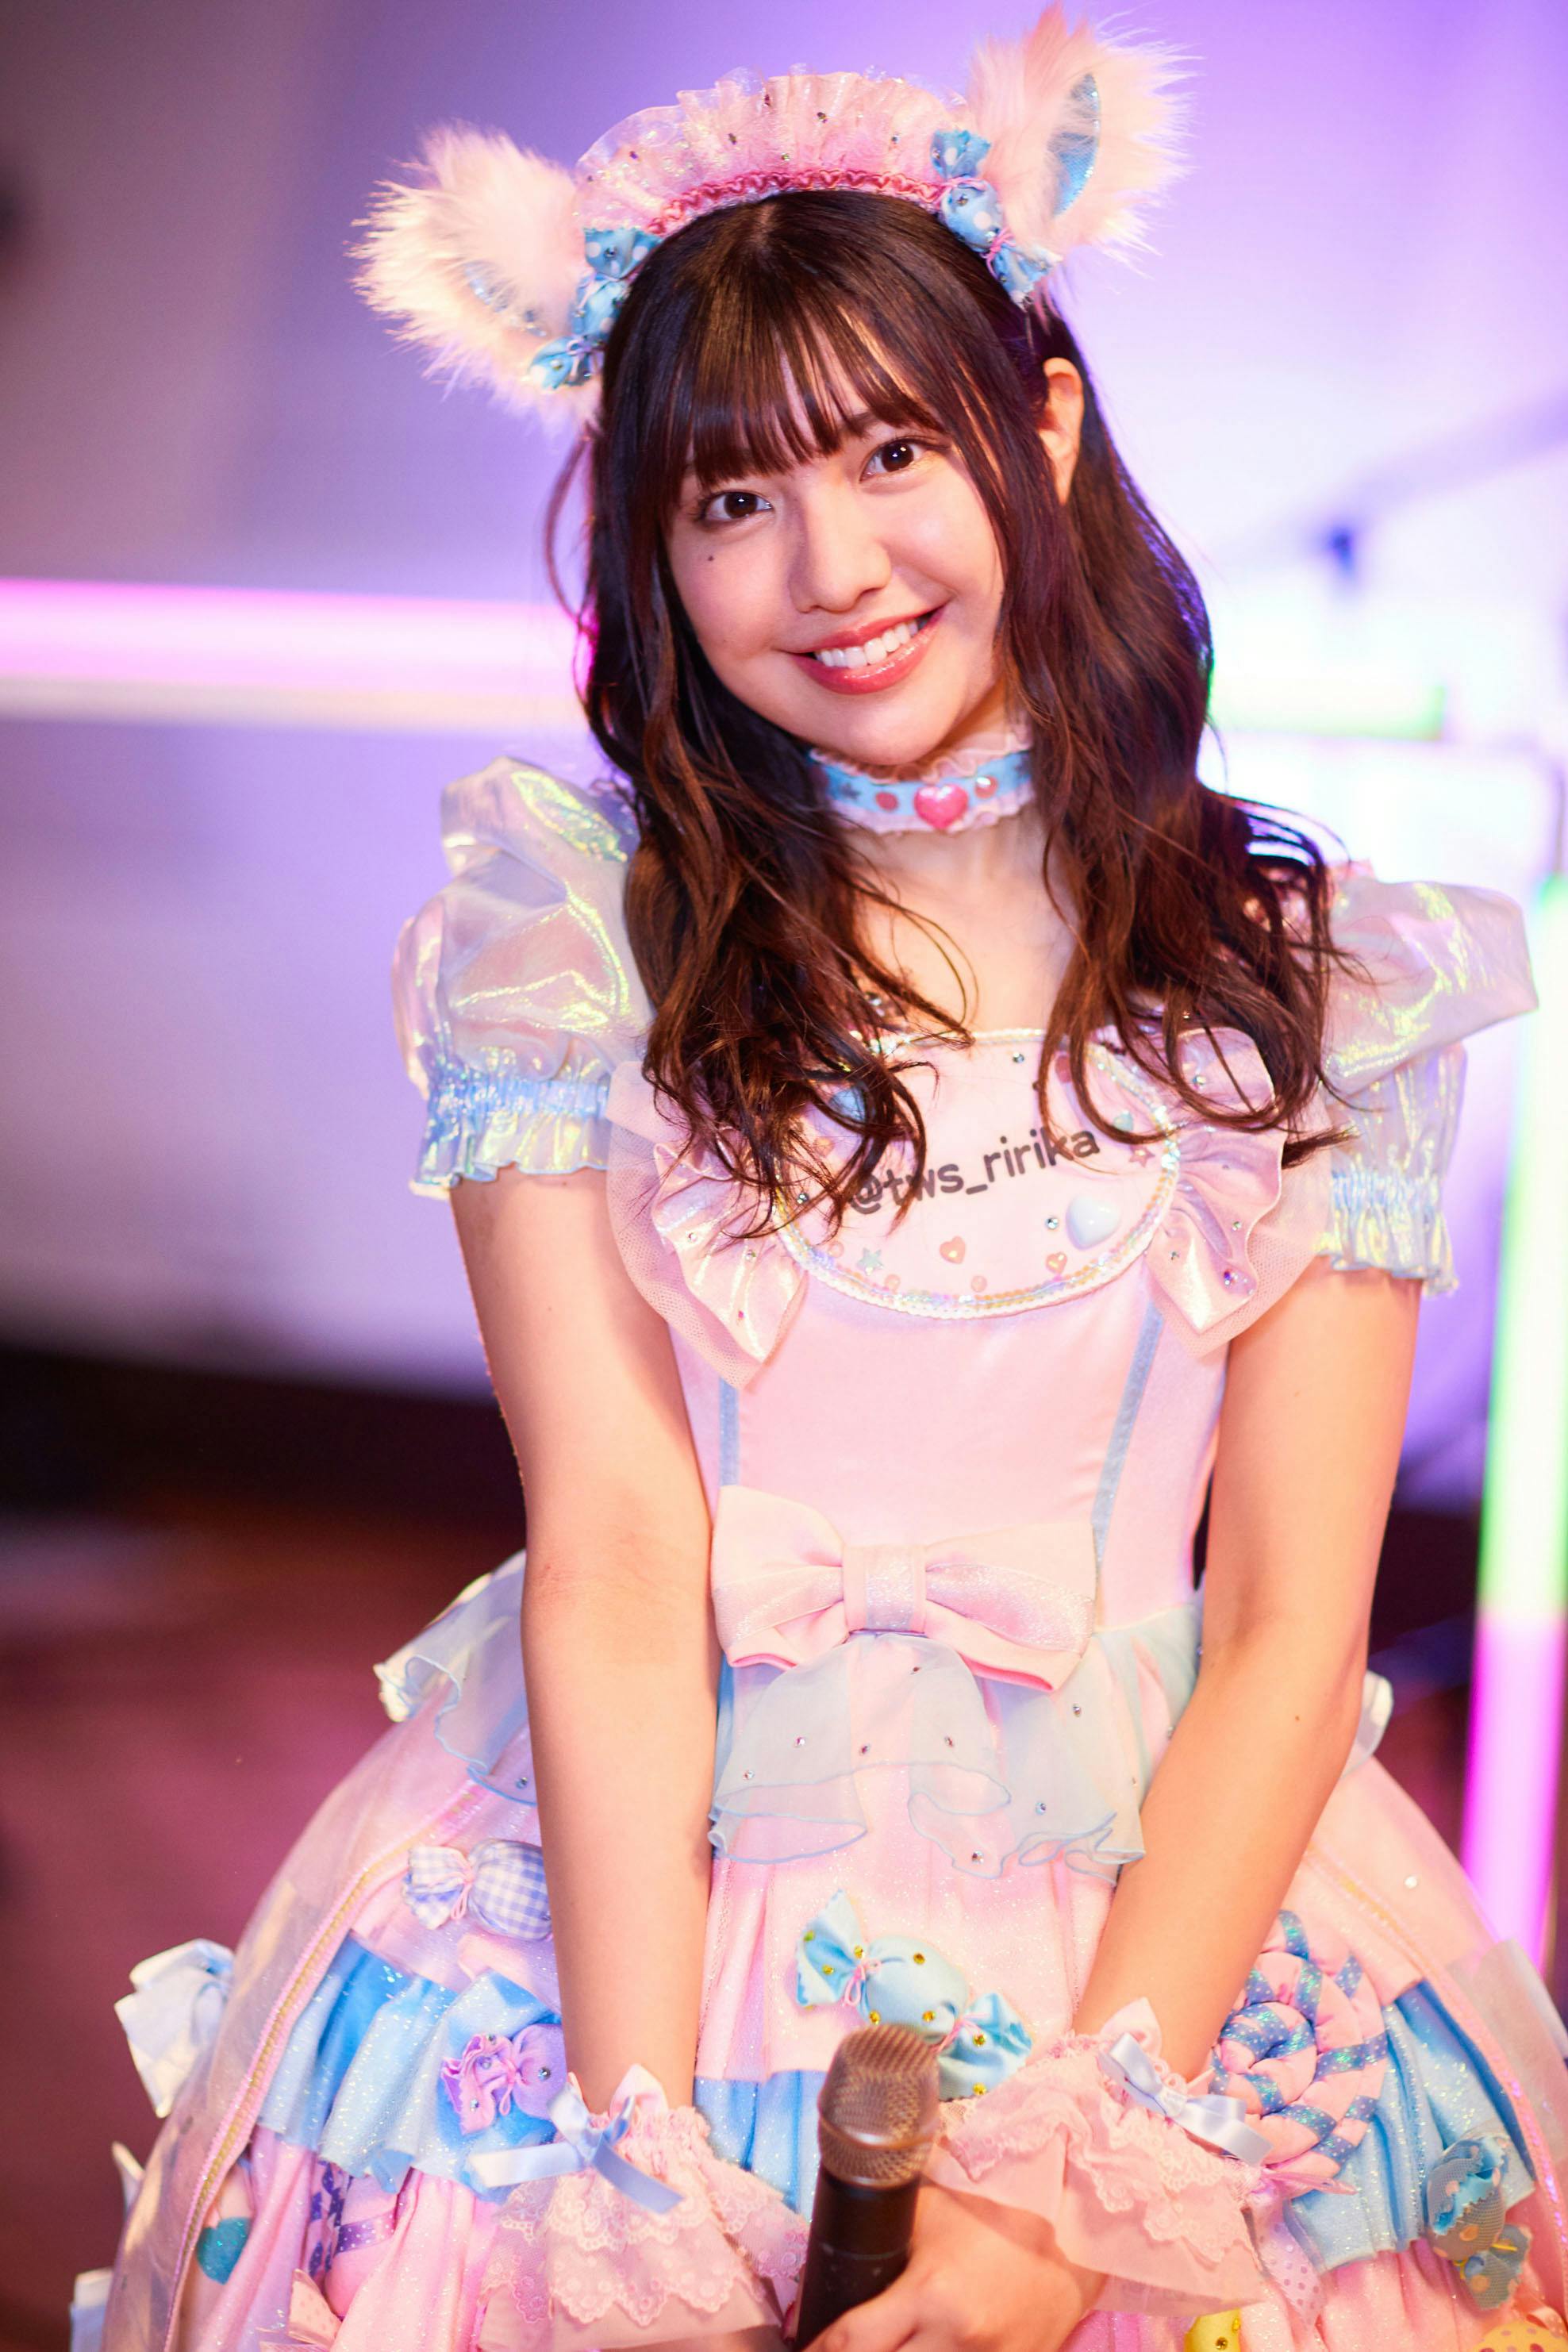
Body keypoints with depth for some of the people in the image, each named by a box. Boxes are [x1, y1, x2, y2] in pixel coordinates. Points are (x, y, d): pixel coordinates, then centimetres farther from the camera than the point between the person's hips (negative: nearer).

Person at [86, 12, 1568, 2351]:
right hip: (636, 1892, 0)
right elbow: (615, 1562, -8)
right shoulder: (575, 933, -1)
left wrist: (1077, 2156, -14)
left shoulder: (1316, 987, 1)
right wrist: (649, 2159, -16)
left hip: (1165, 1923, 1)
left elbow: (1293, 1630, -3)